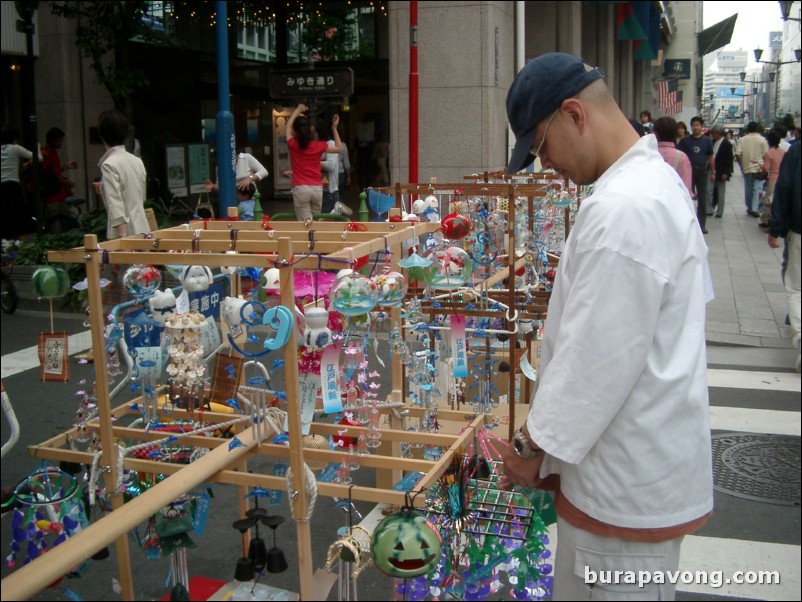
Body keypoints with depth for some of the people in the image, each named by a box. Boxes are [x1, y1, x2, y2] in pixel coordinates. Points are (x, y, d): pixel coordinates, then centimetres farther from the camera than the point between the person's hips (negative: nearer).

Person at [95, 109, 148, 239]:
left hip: (124, 234, -7)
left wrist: (122, 236, -19)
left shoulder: (109, 165, -11)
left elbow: (115, 205, -17)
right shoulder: (137, 161, 11)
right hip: (143, 230, 7)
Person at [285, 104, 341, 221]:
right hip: (317, 189, 3)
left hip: (300, 189, -3)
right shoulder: (319, 146, 3)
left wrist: (298, 110, 33)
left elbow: (288, 126, 20)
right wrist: (334, 128, 21)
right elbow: (338, 148, 21)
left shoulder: (293, 145, 0)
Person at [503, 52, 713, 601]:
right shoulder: (657, 177, 9)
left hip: (629, 483, -10)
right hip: (649, 459, 10)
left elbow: (598, 360, -24)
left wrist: (533, 445, -10)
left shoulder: (622, 210, -25)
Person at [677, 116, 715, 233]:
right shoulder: (685, 140, 0)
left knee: (702, 199, 5)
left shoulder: (707, 141, 4)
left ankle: (701, 225, 11)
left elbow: (710, 157, 9)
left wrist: (713, 172, 9)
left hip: (702, 172, 1)